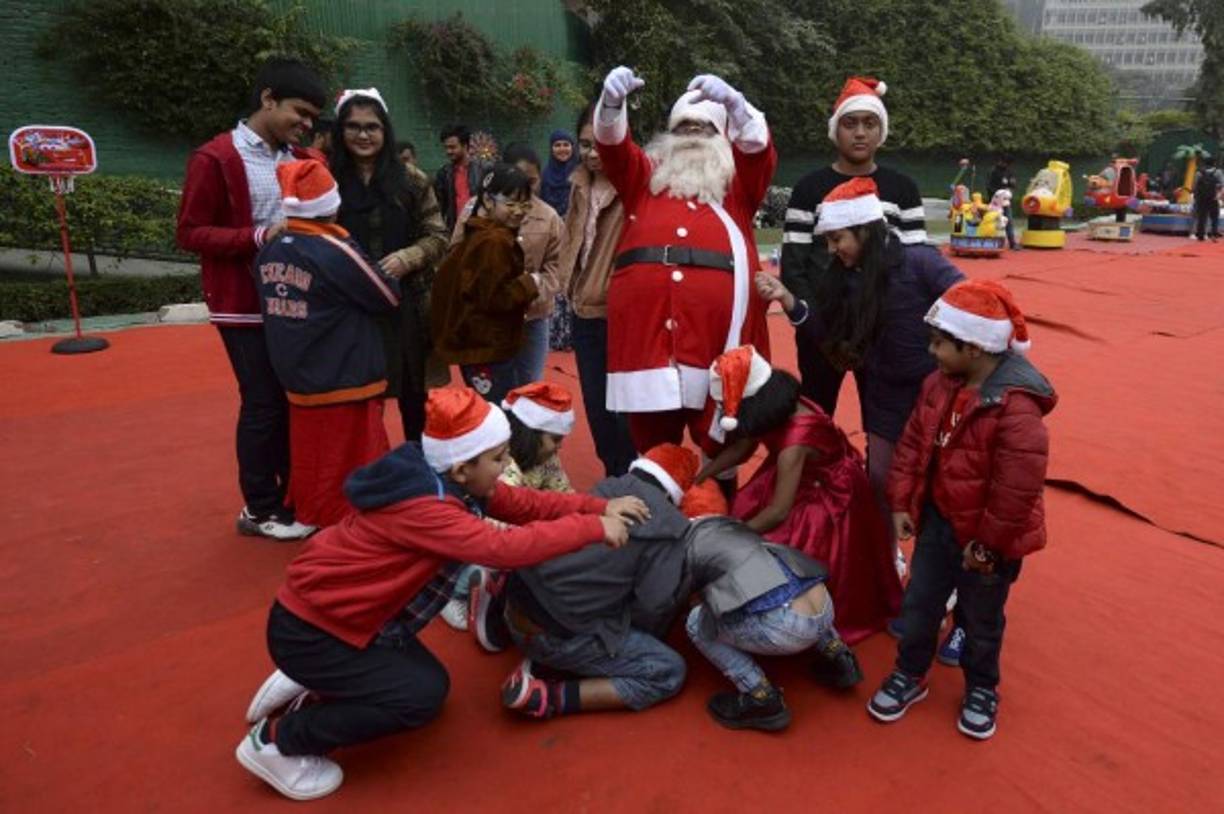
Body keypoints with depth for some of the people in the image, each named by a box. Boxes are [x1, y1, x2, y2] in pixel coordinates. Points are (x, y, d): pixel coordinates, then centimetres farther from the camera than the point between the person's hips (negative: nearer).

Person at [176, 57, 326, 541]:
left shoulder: (301, 159, 10)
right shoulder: (215, 159, -10)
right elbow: (191, 233, -12)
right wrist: (259, 236, -23)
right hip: (247, 305, -7)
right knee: (264, 403, -1)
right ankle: (260, 509, 15)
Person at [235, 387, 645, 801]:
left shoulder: (449, 482, -4)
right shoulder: (418, 505, -33)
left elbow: (524, 504, 0)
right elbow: (503, 548, -40)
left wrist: (600, 507, -10)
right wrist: (594, 528, -33)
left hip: (339, 612, 10)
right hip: (307, 629, -10)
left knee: (428, 682, 15)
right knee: (421, 696, -13)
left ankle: (306, 691, 23)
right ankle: (274, 741, 1)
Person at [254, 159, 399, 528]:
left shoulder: (269, 250, 1)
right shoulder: (335, 251, -18)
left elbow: (273, 307, 10)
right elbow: (388, 298, -8)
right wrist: (390, 276, 11)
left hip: (297, 378, 6)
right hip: (346, 380, -6)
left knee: (309, 462, 18)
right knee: (348, 466, 6)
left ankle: (311, 523, 31)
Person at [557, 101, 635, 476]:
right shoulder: (580, 185, 10)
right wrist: (570, 283, 15)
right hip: (585, 311, 8)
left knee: (624, 407, -2)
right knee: (595, 406, 16)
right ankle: (614, 478, 32)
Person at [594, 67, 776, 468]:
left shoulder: (739, 181, 20)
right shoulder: (646, 175, 22)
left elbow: (758, 144, 2)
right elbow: (612, 143, 7)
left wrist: (732, 101, -16)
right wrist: (612, 100, -13)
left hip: (717, 326, -1)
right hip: (645, 321, 1)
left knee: (720, 446, 6)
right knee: (652, 445, 9)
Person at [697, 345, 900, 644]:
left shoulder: (794, 441, -39)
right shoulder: (776, 409, -17)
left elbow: (779, 511, -35)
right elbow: (740, 448, 0)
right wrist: (697, 477, -3)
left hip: (831, 499, -8)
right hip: (804, 482, 8)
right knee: (745, 510, -2)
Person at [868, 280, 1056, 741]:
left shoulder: (1016, 407, -29)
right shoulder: (940, 384, -5)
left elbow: (1018, 487, -26)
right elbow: (913, 444, 4)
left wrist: (988, 545, -19)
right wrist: (902, 503, 0)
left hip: (987, 538, -6)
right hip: (938, 520, 6)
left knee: (981, 620, 17)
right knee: (918, 604, 18)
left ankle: (981, 690, 42)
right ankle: (909, 675, 39)